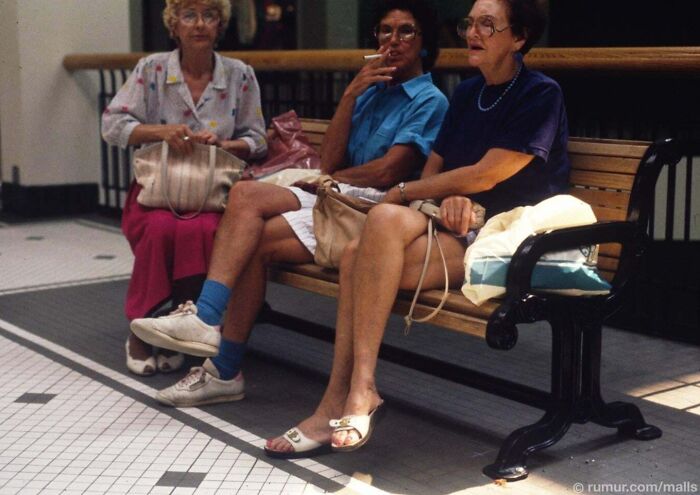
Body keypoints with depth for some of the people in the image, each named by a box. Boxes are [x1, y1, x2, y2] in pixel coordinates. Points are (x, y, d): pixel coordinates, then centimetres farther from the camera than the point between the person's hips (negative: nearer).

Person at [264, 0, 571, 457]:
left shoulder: (540, 95, -4)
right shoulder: (467, 93, 19)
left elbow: (485, 175, -13)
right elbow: (433, 170, 16)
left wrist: (401, 193, -6)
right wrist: (450, 196, -9)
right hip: (458, 229, 6)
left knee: (386, 219, -31)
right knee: (357, 254, -25)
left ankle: (361, 391, -29)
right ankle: (340, 402, -27)